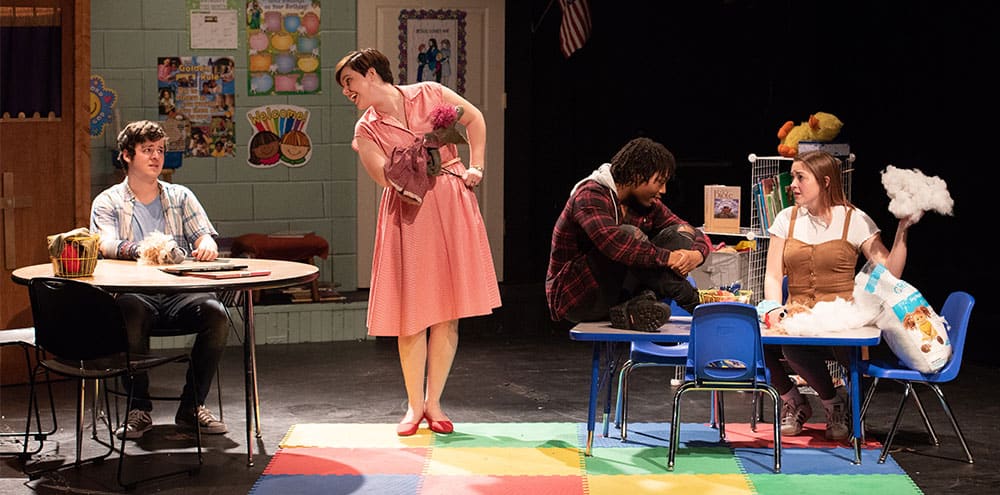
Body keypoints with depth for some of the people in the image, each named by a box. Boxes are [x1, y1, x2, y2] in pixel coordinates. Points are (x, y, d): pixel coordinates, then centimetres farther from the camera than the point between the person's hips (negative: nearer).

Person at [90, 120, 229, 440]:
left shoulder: (181, 197, 22)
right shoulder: (108, 202, 12)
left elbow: (204, 234, 11)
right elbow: (106, 244, -6)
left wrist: (207, 245, -16)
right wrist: (137, 251, -29)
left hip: (180, 293, 3)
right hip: (135, 291, -3)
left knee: (215, 313, -29)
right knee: (131, 310, -38)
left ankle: (192, 407, -14)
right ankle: (139, 408, -24)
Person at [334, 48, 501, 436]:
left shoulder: (429, 95, 4)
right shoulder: (366, 131, 3)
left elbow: (474, 119, 14)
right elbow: (387, 178, -9)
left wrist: (475, 167, 5)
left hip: (451, 205, 0)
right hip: (408, 215, 0)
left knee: (448, 310, 1)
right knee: (412, 314, -3)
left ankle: (433, 402, 10)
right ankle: (414, 405, 11)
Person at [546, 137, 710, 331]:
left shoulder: (649, 204, 5)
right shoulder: (591, 196, -18)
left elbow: (695, 235, 4)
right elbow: (612, 242, -37)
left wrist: (698, 254, -21)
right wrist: (666, 257, -34)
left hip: (619, 293, 8)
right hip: (576, 299, -8)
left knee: (679, 235, -7)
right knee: (629, 235, -32)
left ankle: (638, 306, -27)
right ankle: (691, 301, -24)